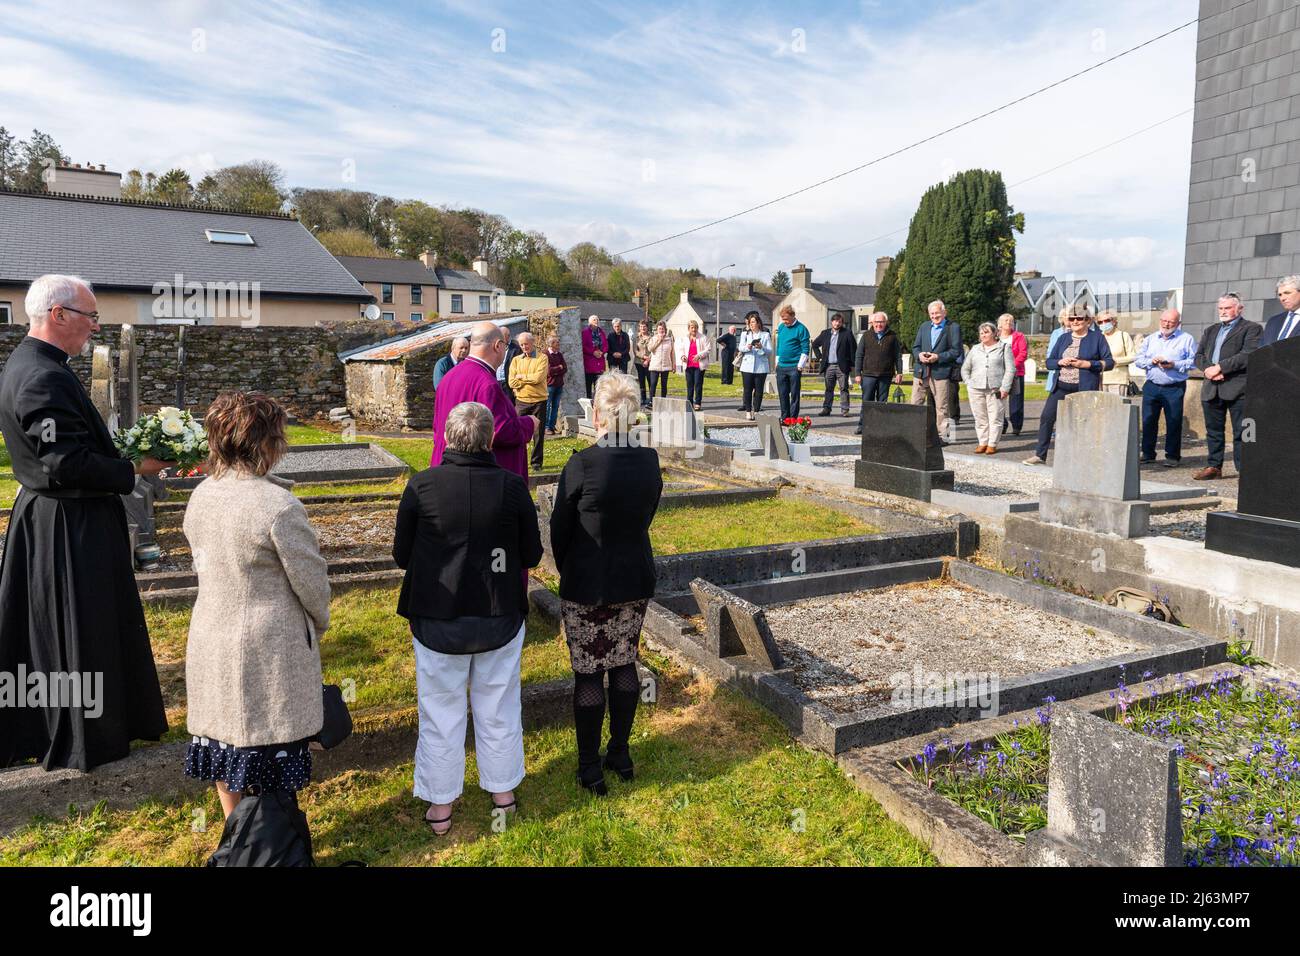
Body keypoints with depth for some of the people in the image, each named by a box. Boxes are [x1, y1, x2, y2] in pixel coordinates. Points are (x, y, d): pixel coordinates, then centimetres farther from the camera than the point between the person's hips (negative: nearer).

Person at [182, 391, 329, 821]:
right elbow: (310, 579, -15)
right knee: (271, 743, 8)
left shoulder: (201, 495, -1)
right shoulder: (279, 506, -24)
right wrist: (320, 622, 5)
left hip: (212, 641, 7)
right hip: (268, 649, -7)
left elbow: (205, 562, 9)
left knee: (226, 736, 20)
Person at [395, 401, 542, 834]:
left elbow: (401, 555, -4)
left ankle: (440, 807, 29)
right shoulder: (513, 487, -11)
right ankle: (503, 792, 36)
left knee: (441, 712, 15)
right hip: (500, 619, 1)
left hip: (438, 620, -1)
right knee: (498, 709, 19)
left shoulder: (421, 486, -14)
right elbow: (531, 555, -3)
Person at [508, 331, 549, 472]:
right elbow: (512, 382, -3)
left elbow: (538, 377, -16)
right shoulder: (516, 360, 8)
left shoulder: (542, 358, -1)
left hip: (539, 401, -2)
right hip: (521, 401, 2)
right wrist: (530, 379, -9)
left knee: (538, 432, 4)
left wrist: (522, 377, -5)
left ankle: (536, 462, 14)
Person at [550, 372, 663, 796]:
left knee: (588, 673, 7)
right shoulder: (650, 461, -5)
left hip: (586, 584, -5)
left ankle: (590, 768, 19)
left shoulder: (581, 465, -20)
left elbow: (560, 529, -9)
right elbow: (646, 518, 5)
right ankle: (621, 754, 31)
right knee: (625, 663, 17)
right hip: (636, 578, 5)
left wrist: (566, 572, 9)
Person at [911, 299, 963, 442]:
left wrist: (938, 357, -16)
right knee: (915, 404, 3)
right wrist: (919, 355, -7)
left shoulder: (953, 328, 1)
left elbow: (956, 350, -5)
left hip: (941, 373, -4)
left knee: (942, 407, 2)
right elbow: (915, 347, 16)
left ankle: (942, 436, 8)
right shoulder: (923, 327, 17)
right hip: (921, 372, 5)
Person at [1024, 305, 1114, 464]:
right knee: (1046, 417, -3)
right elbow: (1049, 361, 13)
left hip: (1085, 388, -4)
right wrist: (1061, 362, -9)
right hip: (1061, 387, 4)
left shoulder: (1097, 338, 2)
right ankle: (1040, 455, 5)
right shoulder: (1063, 338, 13)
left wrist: (1086, 364, -15)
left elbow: (1109, 362, -3)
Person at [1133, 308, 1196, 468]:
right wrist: (1151, 361, -10)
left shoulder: (1186, 339, 4)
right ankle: (1148, 453, 15)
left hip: (1174, 388, -3)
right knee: (1148, 420, 4)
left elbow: (1193, 361, -4)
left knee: (1174, 422, -1)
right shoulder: (1150, 339, 15)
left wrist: (1174, 365, -17)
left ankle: (1173, 456, 7)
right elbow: (1138, 359, 9)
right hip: (1151, 386, 3)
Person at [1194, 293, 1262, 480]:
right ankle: (1213, 466, 17)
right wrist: (1208, 369, -7)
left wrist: (1220, 367, -15)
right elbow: (1199, 356, 13)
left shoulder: (1252, 328, 3)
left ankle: (1244, 469, 0)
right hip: (1211, 389, 6)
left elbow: (1248, 354, -11)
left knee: (1241, 432, -4)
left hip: (1237, 388, -6)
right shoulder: (1210, 331, 22)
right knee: (1213, 430, 10)